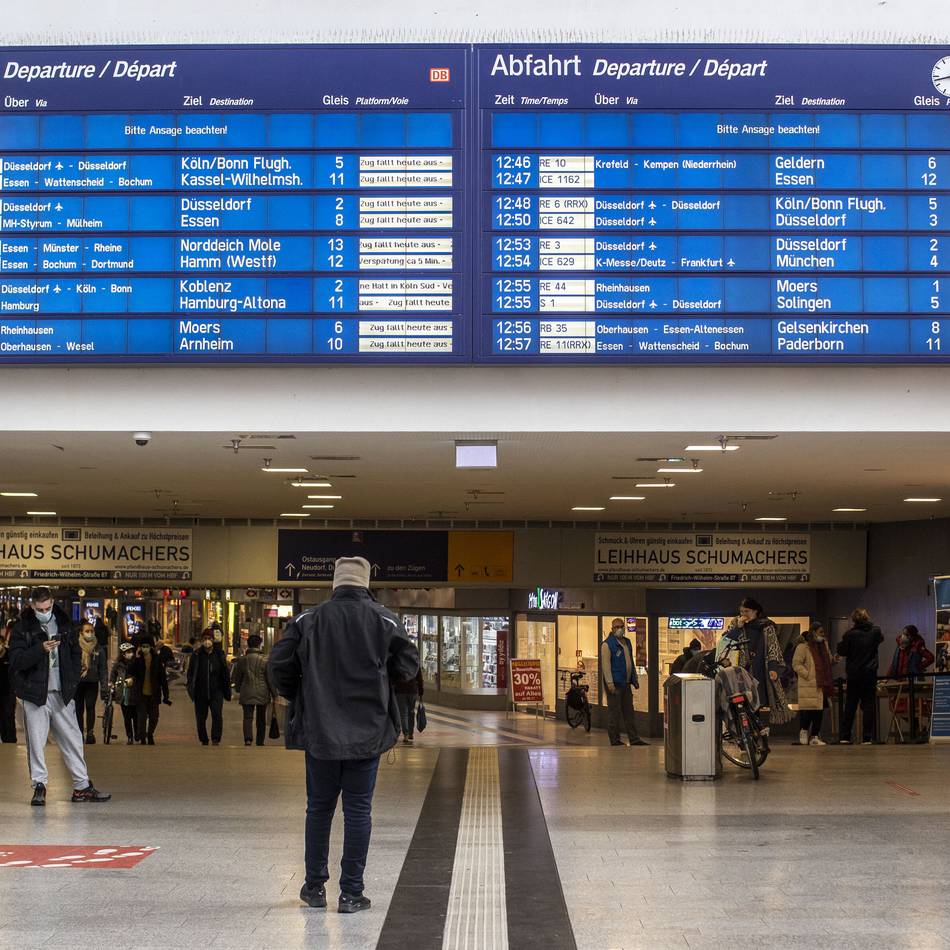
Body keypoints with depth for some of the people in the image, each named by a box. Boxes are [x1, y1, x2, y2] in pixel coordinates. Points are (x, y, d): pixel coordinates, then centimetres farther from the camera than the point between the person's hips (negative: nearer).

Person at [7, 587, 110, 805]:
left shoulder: (64, 624, 10)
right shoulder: (22, 629, -3)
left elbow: (76, 654, 19)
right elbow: (15, 660, -13)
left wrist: (72, 681, 8)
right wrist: (41, 649, -25)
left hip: (62, 693, 4)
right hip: (35, 694, -4)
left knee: (73, 739, 6)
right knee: (36, 741, -3)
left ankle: (82, 786, 12)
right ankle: (39, 786, 7)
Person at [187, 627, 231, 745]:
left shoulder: (219, 654, 4)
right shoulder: (196, 655, 1)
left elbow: (225, 673, 9)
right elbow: (191, 673, 2)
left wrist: (227, 690, 6)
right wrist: (191, 688, -10)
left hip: (216, 692, -1)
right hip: (201, 693, 1)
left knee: (217, 715, -19)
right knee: (201, 718, 8)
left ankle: (215, 740, -18)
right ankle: (204, 741, 24)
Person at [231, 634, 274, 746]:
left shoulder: (241, 660, 1)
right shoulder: (264, 661, -7)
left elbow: (237, 678, 11)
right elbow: (270, 679, -4)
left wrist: (238, 690, 26)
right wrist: (273, 694, 4)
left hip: (247, 694, 1)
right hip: (262, 694, -1)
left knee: (248, 716, -1)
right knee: (261, 718, 12)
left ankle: (248, 738, -22)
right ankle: (260, 741, 18)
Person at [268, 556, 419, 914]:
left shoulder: (307, 620, -2)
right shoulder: (384, 620, -3)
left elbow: (278, 666, -2)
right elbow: (408, 665, 0)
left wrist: (298, 698, 16)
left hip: (319, 732, 1)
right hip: (367, 733, -1)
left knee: (319, 807, 14)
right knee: (358, 809, 5)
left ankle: (315, 887, 21)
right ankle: (351, 894, 5)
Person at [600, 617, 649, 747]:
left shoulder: (627, 642, 16)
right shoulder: (607, 645, -8)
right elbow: (606, 665, -14)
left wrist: (635, 679, 21)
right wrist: (609, 683, -20)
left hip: (626, 683, 8)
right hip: (614, 683, -8)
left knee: (629, 712, 10)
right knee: (614, 712, -4)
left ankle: (634, 739, 13)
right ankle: (615, 740, 1)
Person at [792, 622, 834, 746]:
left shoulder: (824, 645, 17)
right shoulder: (803, 647, -7)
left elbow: (828, 662, 29)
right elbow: (796, 664, -11)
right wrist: (808, 675, -15)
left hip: (821, 686, 7)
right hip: (808, 686, -7)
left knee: (819, 710, 6)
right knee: (807, 710, -10)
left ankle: (815, 736, 12)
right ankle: (803, 732, 8)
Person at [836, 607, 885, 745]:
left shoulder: (850, 634, -9)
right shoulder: (875, 631, -1)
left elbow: (841, 650, -4)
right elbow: (880, 639, 21)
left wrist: (838, 655, 18)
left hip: (853, 673, -1)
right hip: (870, 673, 1)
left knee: (850, 705, 8)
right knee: (868, 705, 3)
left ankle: (844, 736, 7)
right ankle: (867, 737, -3)